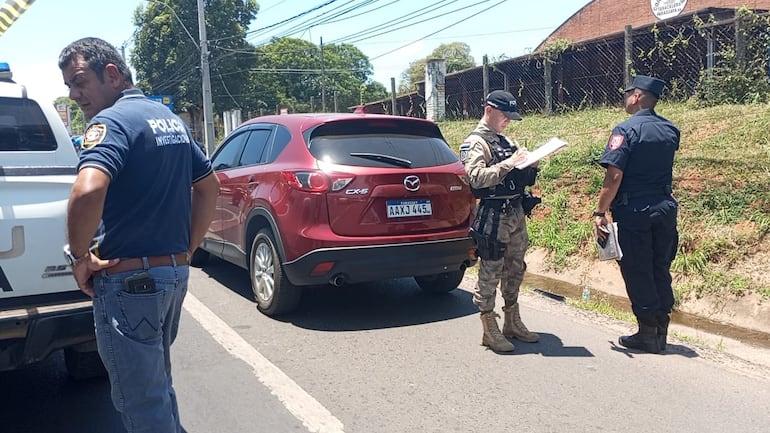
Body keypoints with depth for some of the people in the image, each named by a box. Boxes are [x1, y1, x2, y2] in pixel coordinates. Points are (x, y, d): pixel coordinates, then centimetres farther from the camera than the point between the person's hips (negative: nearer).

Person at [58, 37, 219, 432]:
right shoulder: (170, 119, 12)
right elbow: (209, 186, 19)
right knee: (157, 382, 24)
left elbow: (88, 191, -34)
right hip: (175, 272, 9)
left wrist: (79, 256, -18)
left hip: (130, 280, -9)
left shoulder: (112, 121, -15)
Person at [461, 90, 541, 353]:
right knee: (490, 273, -2)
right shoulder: (475, 143, -5)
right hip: (493, 215, -8)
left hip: (516, 213, 8)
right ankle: (489, 331, 6)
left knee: (515, 270, 14)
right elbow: (476, 178, -20)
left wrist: (531, 166, 3)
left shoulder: (507, 142, 19)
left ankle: (512, 323, 26)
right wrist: (509, 163, -22)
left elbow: (521, 178, 24)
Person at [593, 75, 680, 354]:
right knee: (660, 270, 13)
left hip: (633, 211, -6)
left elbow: (614, 176, -18)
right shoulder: (670, 130, 8)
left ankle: (648, 334, 11)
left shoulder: (626, 129, -12)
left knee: (637, 273, 3)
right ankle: (660, 332, 21)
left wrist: (600, 212, -13)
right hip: (665, 207, 6)